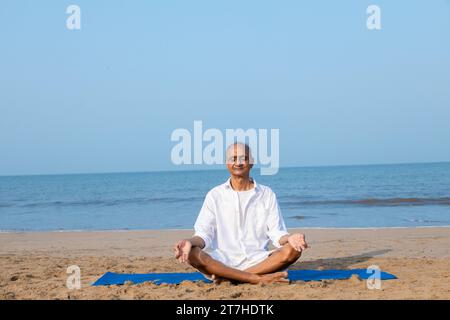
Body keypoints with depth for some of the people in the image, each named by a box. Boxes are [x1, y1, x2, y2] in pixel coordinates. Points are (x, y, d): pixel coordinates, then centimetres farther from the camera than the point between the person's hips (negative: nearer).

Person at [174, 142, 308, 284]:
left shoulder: (267, 194, 11)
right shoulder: (215, 195, 9)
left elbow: (276, 233, 4)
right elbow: (204, 233, 1)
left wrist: (289, 239, -21)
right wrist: (190, 242, -23)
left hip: (258, 261, 1)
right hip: (223, 261, -1)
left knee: (293, 250, -26)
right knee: (193, 254, -30)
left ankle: (226, 277, -25)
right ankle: (259, 279, -29)